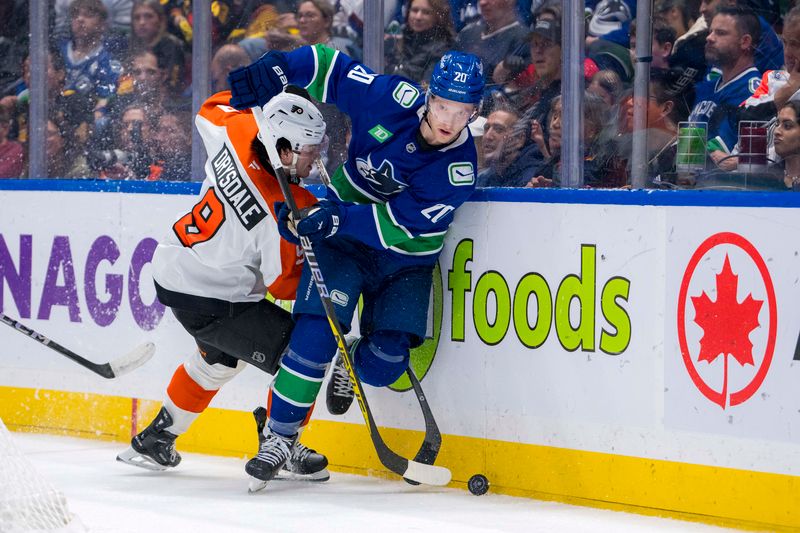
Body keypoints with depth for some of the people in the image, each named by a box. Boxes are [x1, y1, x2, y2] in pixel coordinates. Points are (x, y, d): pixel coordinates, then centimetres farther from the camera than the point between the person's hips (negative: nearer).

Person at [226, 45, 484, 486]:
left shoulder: (459, 168, -21)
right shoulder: (394, 99, -19)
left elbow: (403, 226, -28)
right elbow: (328, 66, -8)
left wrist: (337, 218, -36)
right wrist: (269, 74, -20)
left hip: (405, 258, 0)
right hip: (343, 241, 0)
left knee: (384, 365, -10)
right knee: (317, 330, -20)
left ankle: (350, 364, 28)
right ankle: (279, 434, -9)